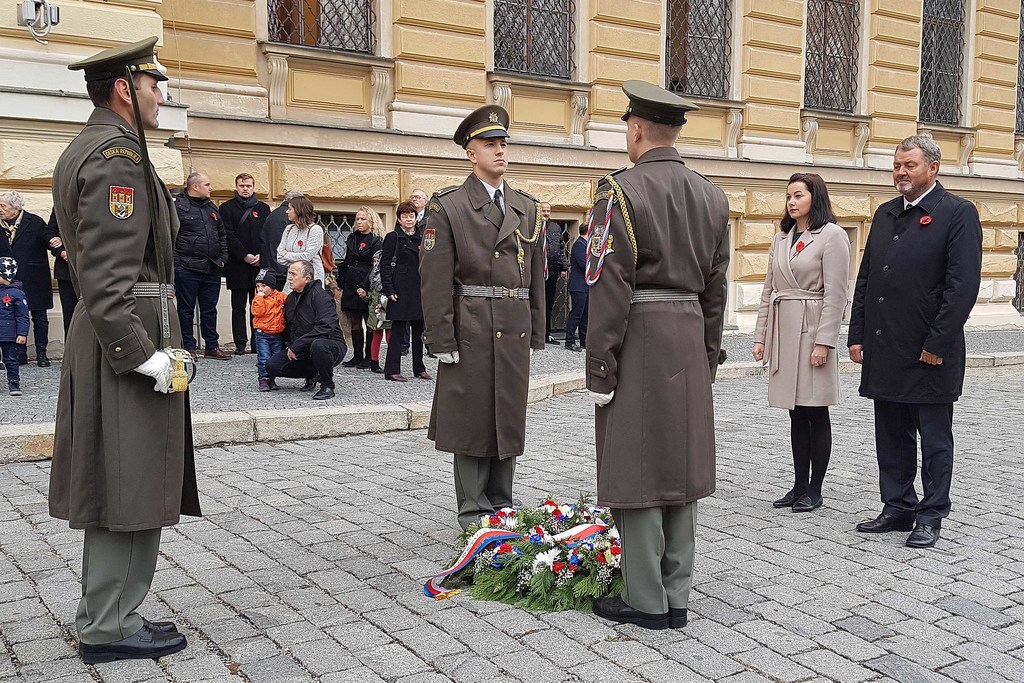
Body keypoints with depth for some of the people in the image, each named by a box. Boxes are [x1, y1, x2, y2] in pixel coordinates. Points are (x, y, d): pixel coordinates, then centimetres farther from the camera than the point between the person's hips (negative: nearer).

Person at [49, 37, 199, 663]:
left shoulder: (84, 150, 19)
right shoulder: (118, 153, -14)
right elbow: (108, 272, -23)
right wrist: (141, 353, -23)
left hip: (106, 339, 11)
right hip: (129, 336, -11)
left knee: (116, 490, 15)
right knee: (130, 492, -3)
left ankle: (104, 616, 25)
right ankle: (110, 627, 7)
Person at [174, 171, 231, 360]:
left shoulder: (212, 207, 16)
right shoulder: (178, 207, -6)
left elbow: (222, 234, 21)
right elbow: (170, 238, -10)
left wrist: (222, 258, 11)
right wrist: (176, 264, -14)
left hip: (212, 268, 6)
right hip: (187, 269, -6)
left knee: (210, 309, 12)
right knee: (186, 310, 3)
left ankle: (212, 347, 18)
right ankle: (188, 348, 10)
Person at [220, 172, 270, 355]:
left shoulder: (263, 208, 14)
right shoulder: (227, 208, 5)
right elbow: (229, 235, -4)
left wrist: (261, 255, -7)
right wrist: (245, 256, -12)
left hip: (259, 264, 2)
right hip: (237, 265, -2)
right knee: (238, 307, 1)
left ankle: (258, 342, 7)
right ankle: (240, 344, 4)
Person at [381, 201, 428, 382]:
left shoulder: (422, 236, 15)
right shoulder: (393, 237, -1)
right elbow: (385, 265, -5)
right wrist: (389, 290, -12)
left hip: (419, 290, 6)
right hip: (401, 290, -6)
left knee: (419, 329, 10)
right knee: (398, 330, -4)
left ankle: (419, 368, 20)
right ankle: (392, 370, 0)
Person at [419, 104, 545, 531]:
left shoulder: (528, 208, 13)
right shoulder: (447, 207, -3)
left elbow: (536, 276, 15)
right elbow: (436, 281, -8)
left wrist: (536, 333, 11)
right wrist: (442, 341, -12)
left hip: (516, 331, 5)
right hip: (471, 331, -5)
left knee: (509, 419, 11)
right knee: (471, 419, 3)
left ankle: (501, 506, 24)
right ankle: (473, 512, 15)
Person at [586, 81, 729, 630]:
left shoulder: (622, 191, -11)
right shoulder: (712, 196, 10)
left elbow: (610, 290, -15)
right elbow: (716, 287, 12)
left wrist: (600, 371, -11)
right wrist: (706, 356, 19)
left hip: (638, 343, -7)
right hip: (690, 338, 7)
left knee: (636, 470, 1)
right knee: (680, 466, 11)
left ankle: (646, 602, 8)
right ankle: (676, 598, 19)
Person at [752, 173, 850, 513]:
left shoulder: (832, 235, -5)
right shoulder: (781, 238, 15)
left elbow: (835, 294, -11)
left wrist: (824, 342, -16)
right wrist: (761, 336, 10)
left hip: (812, 330, -6)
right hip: (782, 329, 6)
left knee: (816, 413, 1)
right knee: (796, 414, 11)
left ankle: (814, 490, 10)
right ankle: (799, 485, 18)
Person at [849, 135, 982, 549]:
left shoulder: (957, 213, -6)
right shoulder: (885, 214, 14)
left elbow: (964, 285, -13)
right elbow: (865, 278, 14)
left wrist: (937, 344, -17)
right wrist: (858, 335, 8)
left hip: (930, 353, -6)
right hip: (884, 351, 6)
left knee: (934, 441, 6)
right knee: (892, 438, 14)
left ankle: (930, 516, 16)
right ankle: (897, 508, 25)